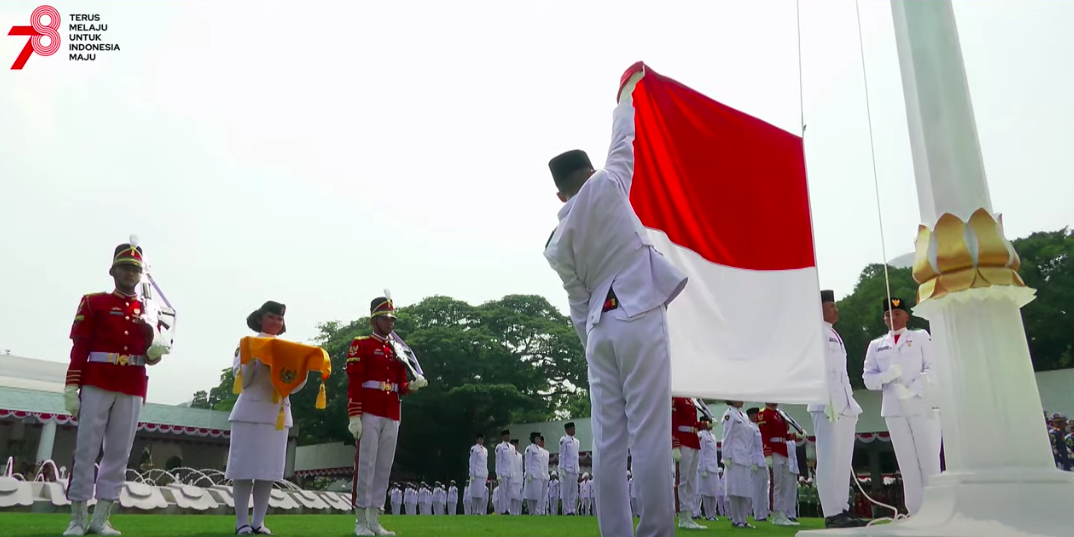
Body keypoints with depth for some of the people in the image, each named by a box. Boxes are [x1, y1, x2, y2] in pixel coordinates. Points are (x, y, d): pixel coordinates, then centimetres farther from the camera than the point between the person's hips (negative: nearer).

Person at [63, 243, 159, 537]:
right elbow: (79, 347, -1)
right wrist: (71, 388, -8)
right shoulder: (93, 302, 5)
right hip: (96, 385, -3)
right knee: (86, 450, -1)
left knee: (119, 454, 2)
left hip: (132, 390, 3)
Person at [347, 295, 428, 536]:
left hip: (391, 417, 6)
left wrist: (414, 385, -5)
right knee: (366, 465, -5)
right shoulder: (361, 345, 0)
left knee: (384, 468, 7)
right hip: (369, 414, -6)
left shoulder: (397, 350, 18)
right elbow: (353, 383, -8)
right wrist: (354, 416, -15)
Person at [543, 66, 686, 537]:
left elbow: (578, 303, 12)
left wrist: (592, 347, 18)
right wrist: (626, 93, 35)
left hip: (599, 327, 5)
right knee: (649, 434, -6)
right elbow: (623, 142, 19)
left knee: (608, 439, 5)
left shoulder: (557, 242, 12)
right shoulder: (606, 186, 3)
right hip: (639, 318, -4)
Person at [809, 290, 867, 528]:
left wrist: (850, 402, 16)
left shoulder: (834, 335, 24)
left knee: (843, 461, 8)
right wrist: (828, 400, -21)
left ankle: (843, 510, 12)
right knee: (829, 459, -9)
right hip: (828, 404, -9)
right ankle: (832, 514, -9)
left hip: (845, 405, 9)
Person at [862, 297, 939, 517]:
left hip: (922, 406, -2)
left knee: (929, 459, -4)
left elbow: (933, 368, -3)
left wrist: (911, 389, -17)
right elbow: (868, 377, 9)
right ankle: (915, 511, 7)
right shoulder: (876, 345, 16)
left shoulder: (921, 337, 8)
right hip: (894, 409, 2)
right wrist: (885, 377, -13)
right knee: (907, 461, 3)